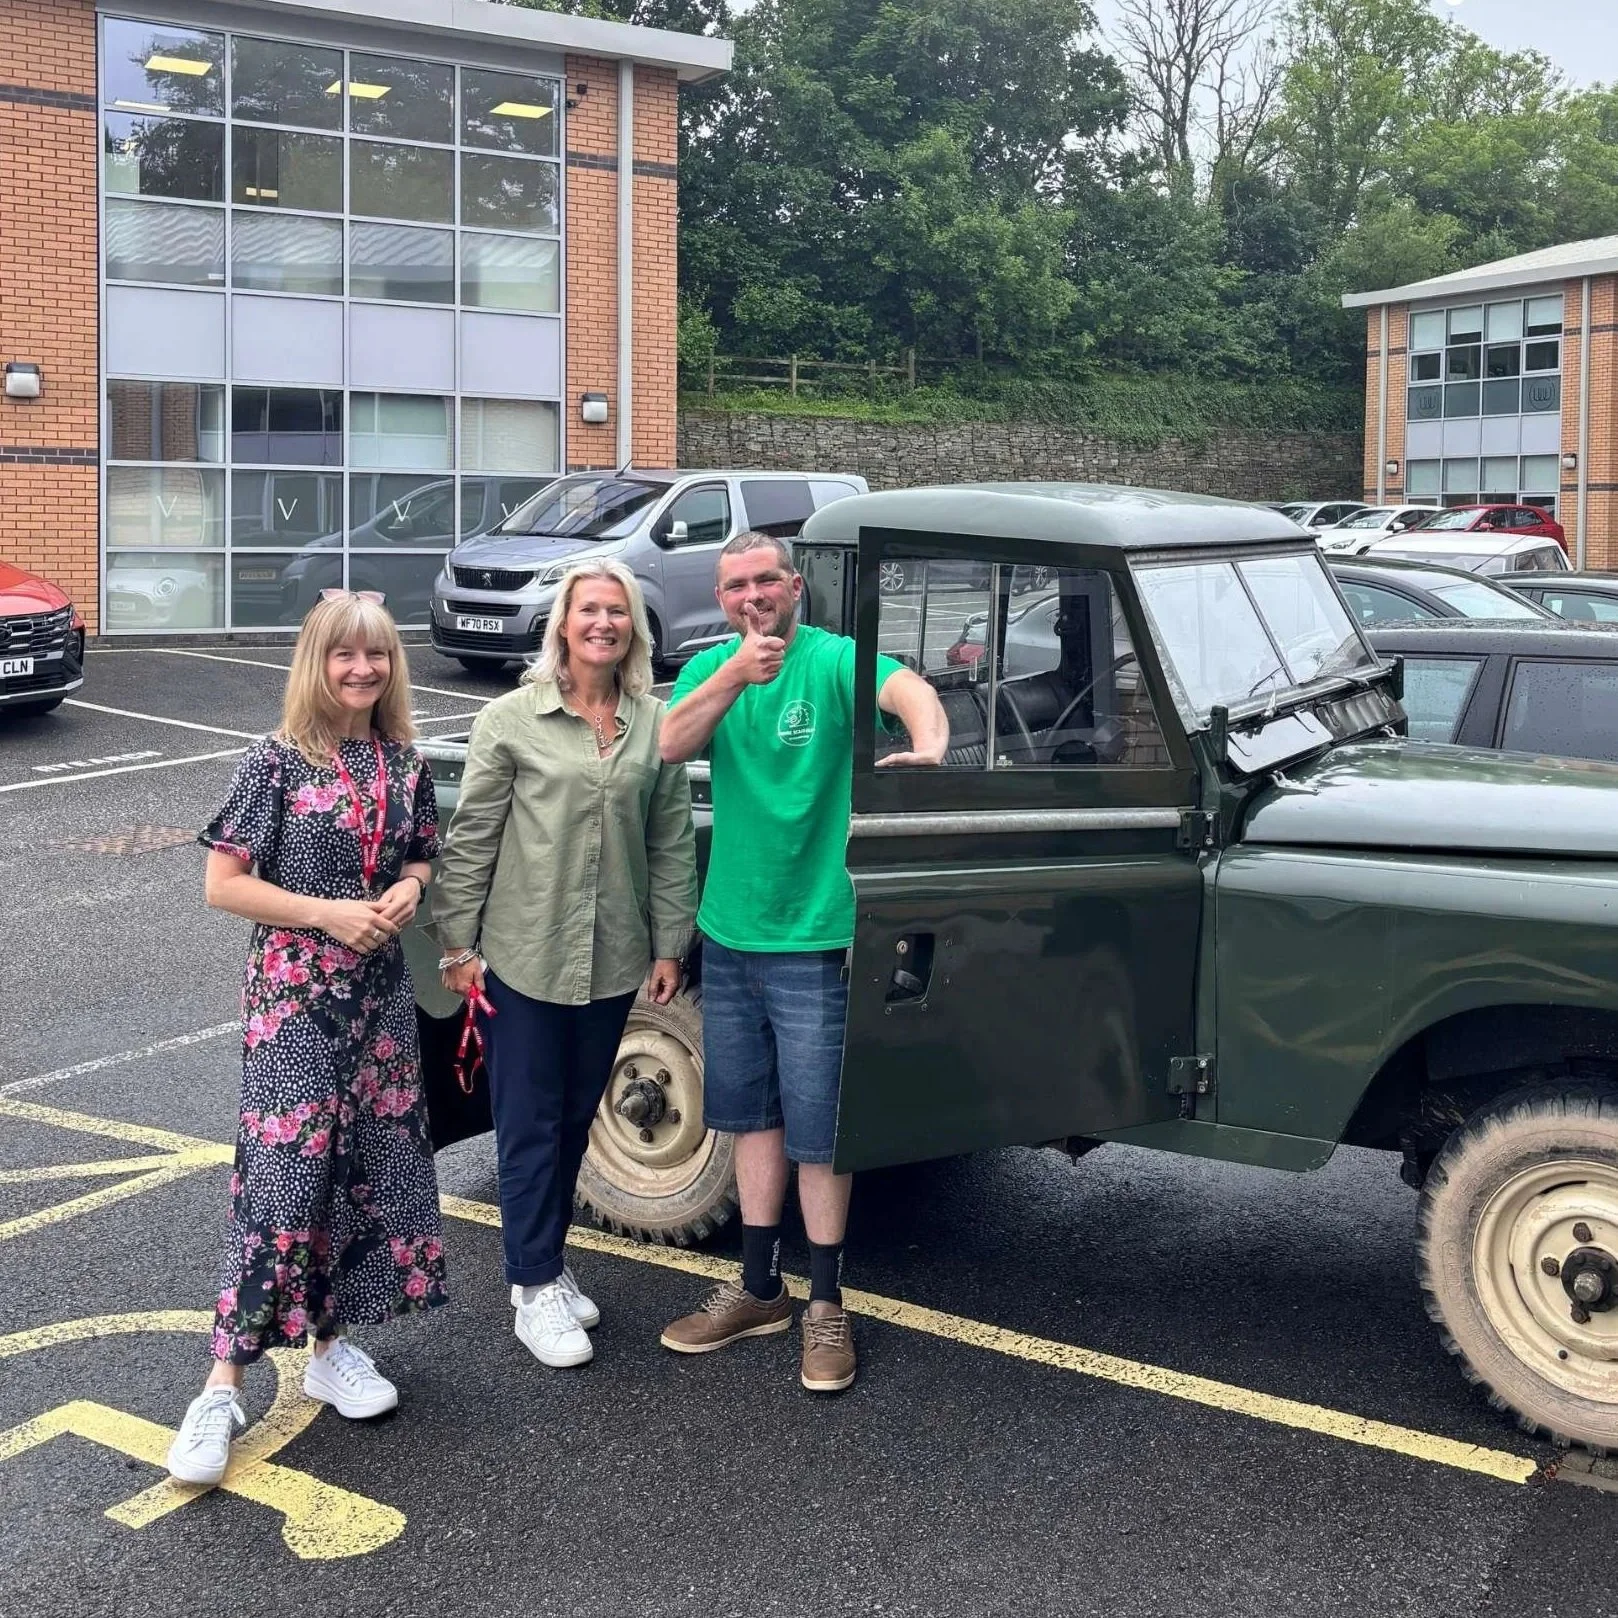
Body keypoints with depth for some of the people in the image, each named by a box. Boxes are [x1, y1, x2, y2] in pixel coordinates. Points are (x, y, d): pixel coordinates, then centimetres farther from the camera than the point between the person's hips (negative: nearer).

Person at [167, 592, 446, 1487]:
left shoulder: (405, 764, 5)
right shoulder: (276, 762, -10)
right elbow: (222, 883, -11)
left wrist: (408, 889, -6)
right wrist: (328, 913, -19)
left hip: (381, 991, 6)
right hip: (294, 995, -5)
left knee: (371, 1166, 9)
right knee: (283, 1175, -9)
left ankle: (332, 1343, 24)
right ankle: (224, 1381, -2)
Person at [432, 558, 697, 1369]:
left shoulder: (658, 725, 2)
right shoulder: (511, 718, -6)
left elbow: (671, 845, 6)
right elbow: (470, 840, -4)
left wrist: (670, 944, 5)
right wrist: (457, 945, -5)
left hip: (613, 961, 3)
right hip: (523, 958, -3)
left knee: (575, 1118, 16)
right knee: (529, 1125, 5)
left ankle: (549, 1261, 32)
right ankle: (534, 1290, 15)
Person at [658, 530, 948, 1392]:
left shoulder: (834, 659, -10)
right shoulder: (709, 668, 6)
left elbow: (912, 692, -28)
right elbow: (671, 744, -12)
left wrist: (928, 750, -50)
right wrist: (734, 674, -28)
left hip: (815, 941, -5)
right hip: (729, 934, 5)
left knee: (816, 1130, 2)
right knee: (752, 1114, 16)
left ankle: (827, 1306, 16)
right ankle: (759, 1289, 29)